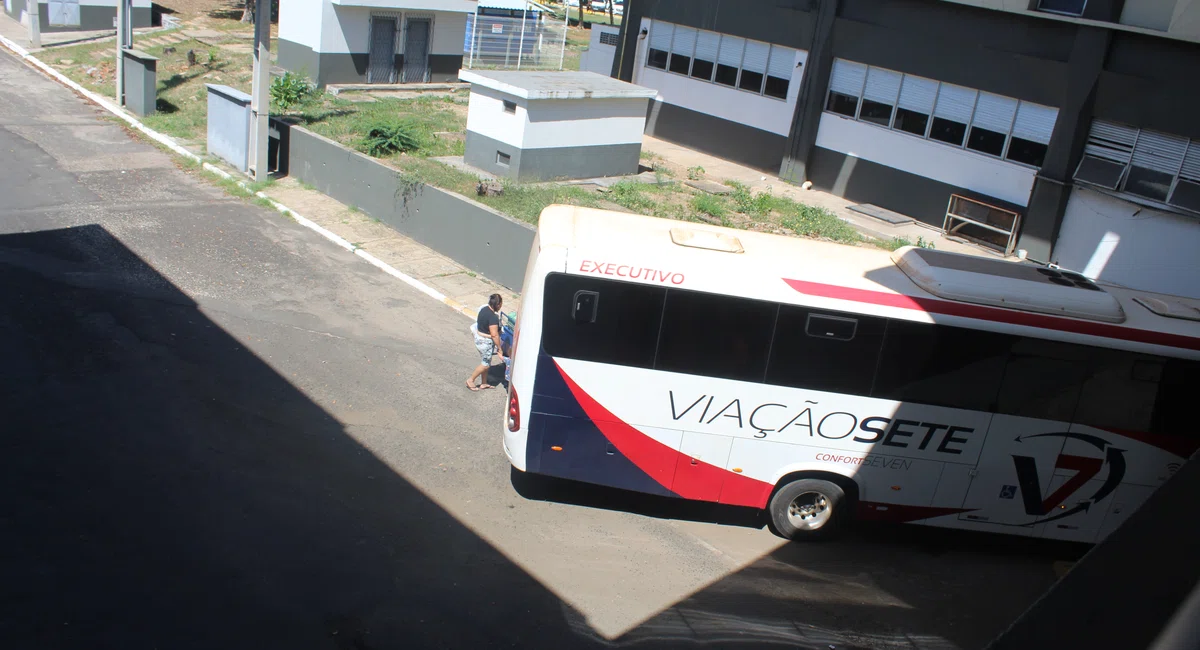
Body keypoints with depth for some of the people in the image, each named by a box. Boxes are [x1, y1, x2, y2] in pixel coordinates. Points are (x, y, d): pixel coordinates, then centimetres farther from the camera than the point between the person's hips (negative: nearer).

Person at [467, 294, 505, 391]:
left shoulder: (484, 309, -2)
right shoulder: (493, 317, -29)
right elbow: (494, 335, -27)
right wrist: (499, 347, -16)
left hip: (479, 338, 9)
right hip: (486, 342, -9)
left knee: (485, 363, 21)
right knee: (485, 364, 9)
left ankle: (484, 383, 32)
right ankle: (470, 380, 21)